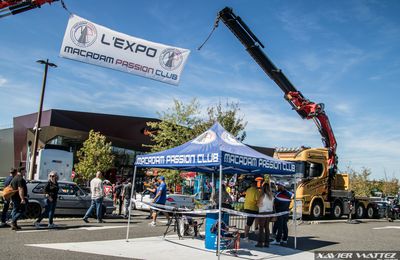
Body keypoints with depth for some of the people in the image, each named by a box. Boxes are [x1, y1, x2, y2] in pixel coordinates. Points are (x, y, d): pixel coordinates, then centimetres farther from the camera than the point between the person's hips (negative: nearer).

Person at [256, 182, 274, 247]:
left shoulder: (263, 195, -14)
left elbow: (258, 204, -12)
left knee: (261, 227, 0)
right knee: (267, 227, 11)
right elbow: (273, 205, 12)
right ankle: (267, 243, 12)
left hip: (263, 212, -6)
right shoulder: (271, 196, 5)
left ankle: (260, 242, 0)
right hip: (270, 212, 6)